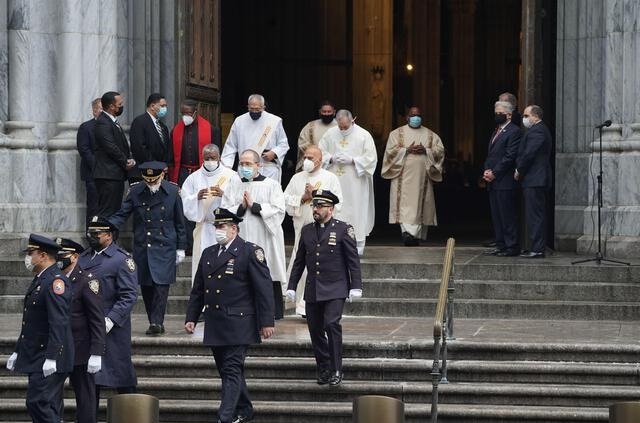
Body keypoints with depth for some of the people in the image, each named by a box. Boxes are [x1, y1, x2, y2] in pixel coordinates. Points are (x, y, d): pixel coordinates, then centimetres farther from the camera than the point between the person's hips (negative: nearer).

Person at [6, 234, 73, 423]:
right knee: (46, 407, 10)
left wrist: (51, 358, -26)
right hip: (36, 358, 10)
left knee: (38, 403, -14)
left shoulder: (56, 281, -15)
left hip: (49, 360, -10)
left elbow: (58, 323, -22)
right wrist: (18, 352, 22)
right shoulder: (39, 280, 17)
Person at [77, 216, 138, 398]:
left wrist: (111, 320, -21)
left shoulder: (122, 260, -7)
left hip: (112, 331, -6)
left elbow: (129, 295, -13)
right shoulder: (83, 257, 14)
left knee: (122, 376, 1)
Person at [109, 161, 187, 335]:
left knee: (161, 284, -13)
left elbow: (179, 222, 6)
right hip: (142, 248, 2)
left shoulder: (173, 191, 0)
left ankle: (157, 322, -13)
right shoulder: (135, 192, 2)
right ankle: (156, 323, 13)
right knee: (146, 286, 4)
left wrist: (180, 248, 6)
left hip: (165, 248, -2)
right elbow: (121, 215, 3)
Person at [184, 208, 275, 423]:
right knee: (226, 370, 14)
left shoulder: (250, 252, -5)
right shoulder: (208, 253, 15)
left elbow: (264, 288, -8)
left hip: (237, 324, -7)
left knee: (232, 371, -11)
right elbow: (197, 290, 19)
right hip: (215, 325, 7)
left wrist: (267, 321, -12)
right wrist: (191, 317, 12)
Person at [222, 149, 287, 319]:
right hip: (241, 241, 3)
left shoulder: (271, 185, 6)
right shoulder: (234, 187, 15)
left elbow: (278, 211, -5)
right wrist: (241, 207, -9)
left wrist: (254, 206, -9)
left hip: (265, 243, -3)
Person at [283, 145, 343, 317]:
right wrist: (303, 198, -8)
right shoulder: (297, 178, 13)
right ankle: (304, 305, 9)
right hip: (303, 228, 3)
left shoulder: (330, 178, 4)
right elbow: (286, 200, 7)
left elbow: (337, 203, -4)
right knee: (303, 265, 1)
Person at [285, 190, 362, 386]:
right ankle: (323, 369, 17)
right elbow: (299, 261, 16)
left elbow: (353, 260, -2)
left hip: (335, 289, -5)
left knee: (331, 324, -18)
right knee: (315, 329, 5)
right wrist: (292, 286, 12)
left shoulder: (343, 229, -1)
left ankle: (336, 371, -11)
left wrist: (356, 287, -7)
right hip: (312, 290, 5)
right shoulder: (307, 230, 12)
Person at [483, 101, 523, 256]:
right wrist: (487, 170, 3)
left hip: (504, 181, -9)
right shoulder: (496, 132, 21)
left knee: (507, 215, -7)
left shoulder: (514, 132, -8)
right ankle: (500, 245, 14)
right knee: (496, 215, 10)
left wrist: (494, 173, -14)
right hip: (493, 181, 9)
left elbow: (510, 156, -15)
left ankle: (512, 246, -4)